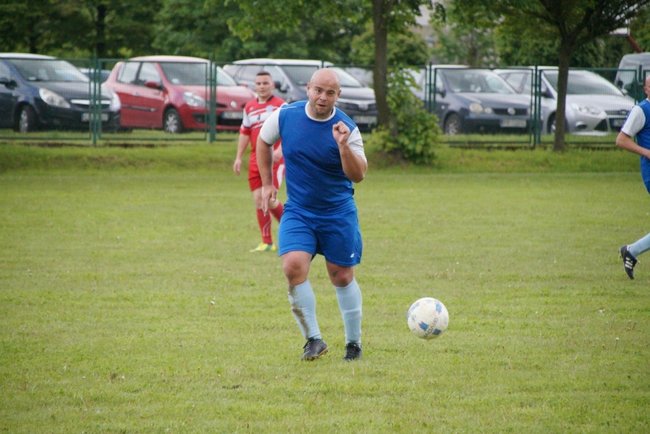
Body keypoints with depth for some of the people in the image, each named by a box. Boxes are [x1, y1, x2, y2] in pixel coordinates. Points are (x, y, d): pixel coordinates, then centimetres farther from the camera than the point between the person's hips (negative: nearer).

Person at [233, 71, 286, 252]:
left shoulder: (280, 105, -3)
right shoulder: (249, 107, 15)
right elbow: (244, 133, 21)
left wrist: (279, 150, -26)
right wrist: (238, 157, 17)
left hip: (274, 158, -6)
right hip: (255, 160, 6)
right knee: (258, 200, 2)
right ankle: (267, 242, 9)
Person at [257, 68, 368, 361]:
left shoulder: (346, 128, -13)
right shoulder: (285, 115, -7)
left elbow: (358, 175, -19)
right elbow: (263, 141, 13)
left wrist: (343, 146, -34)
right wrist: (266, 183, 12)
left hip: (338, 213, -1)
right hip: (298, 212, 1)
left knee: (342, 277, 7)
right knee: (293, 266, -19)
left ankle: (354, 344, 24)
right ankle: (313, 339, -8)